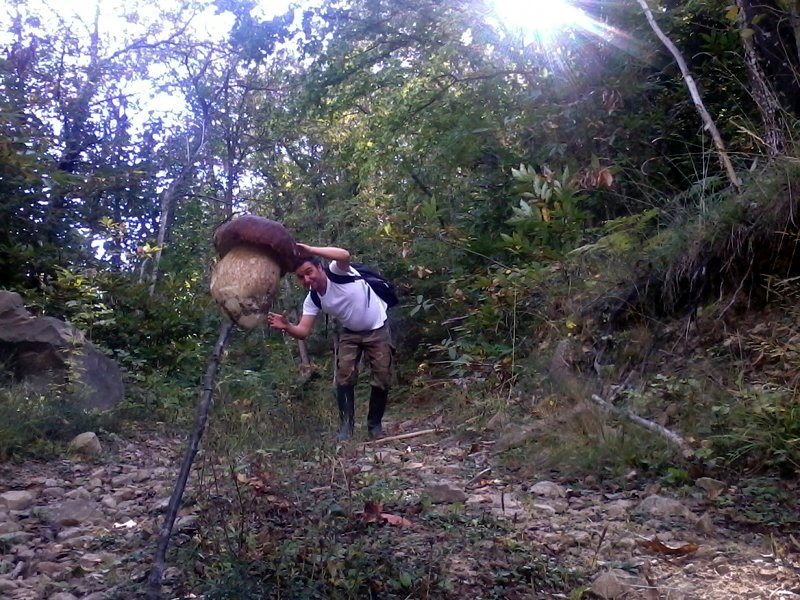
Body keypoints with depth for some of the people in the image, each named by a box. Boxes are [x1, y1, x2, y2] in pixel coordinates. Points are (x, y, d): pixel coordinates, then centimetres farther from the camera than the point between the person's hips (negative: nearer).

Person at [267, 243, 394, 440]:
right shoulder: (311, 300, -13)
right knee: (344, 377, -9)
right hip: (350, 333, 4)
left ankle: (375, 424, 14)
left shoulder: (337, 272, -27)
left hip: (377, 329, -4)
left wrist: (310, 250, -54)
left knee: (382, 379, -2)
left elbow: (345, 255, -51)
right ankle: (346, 426, 0)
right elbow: (303, 332, -20)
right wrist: (286, 326, -42)